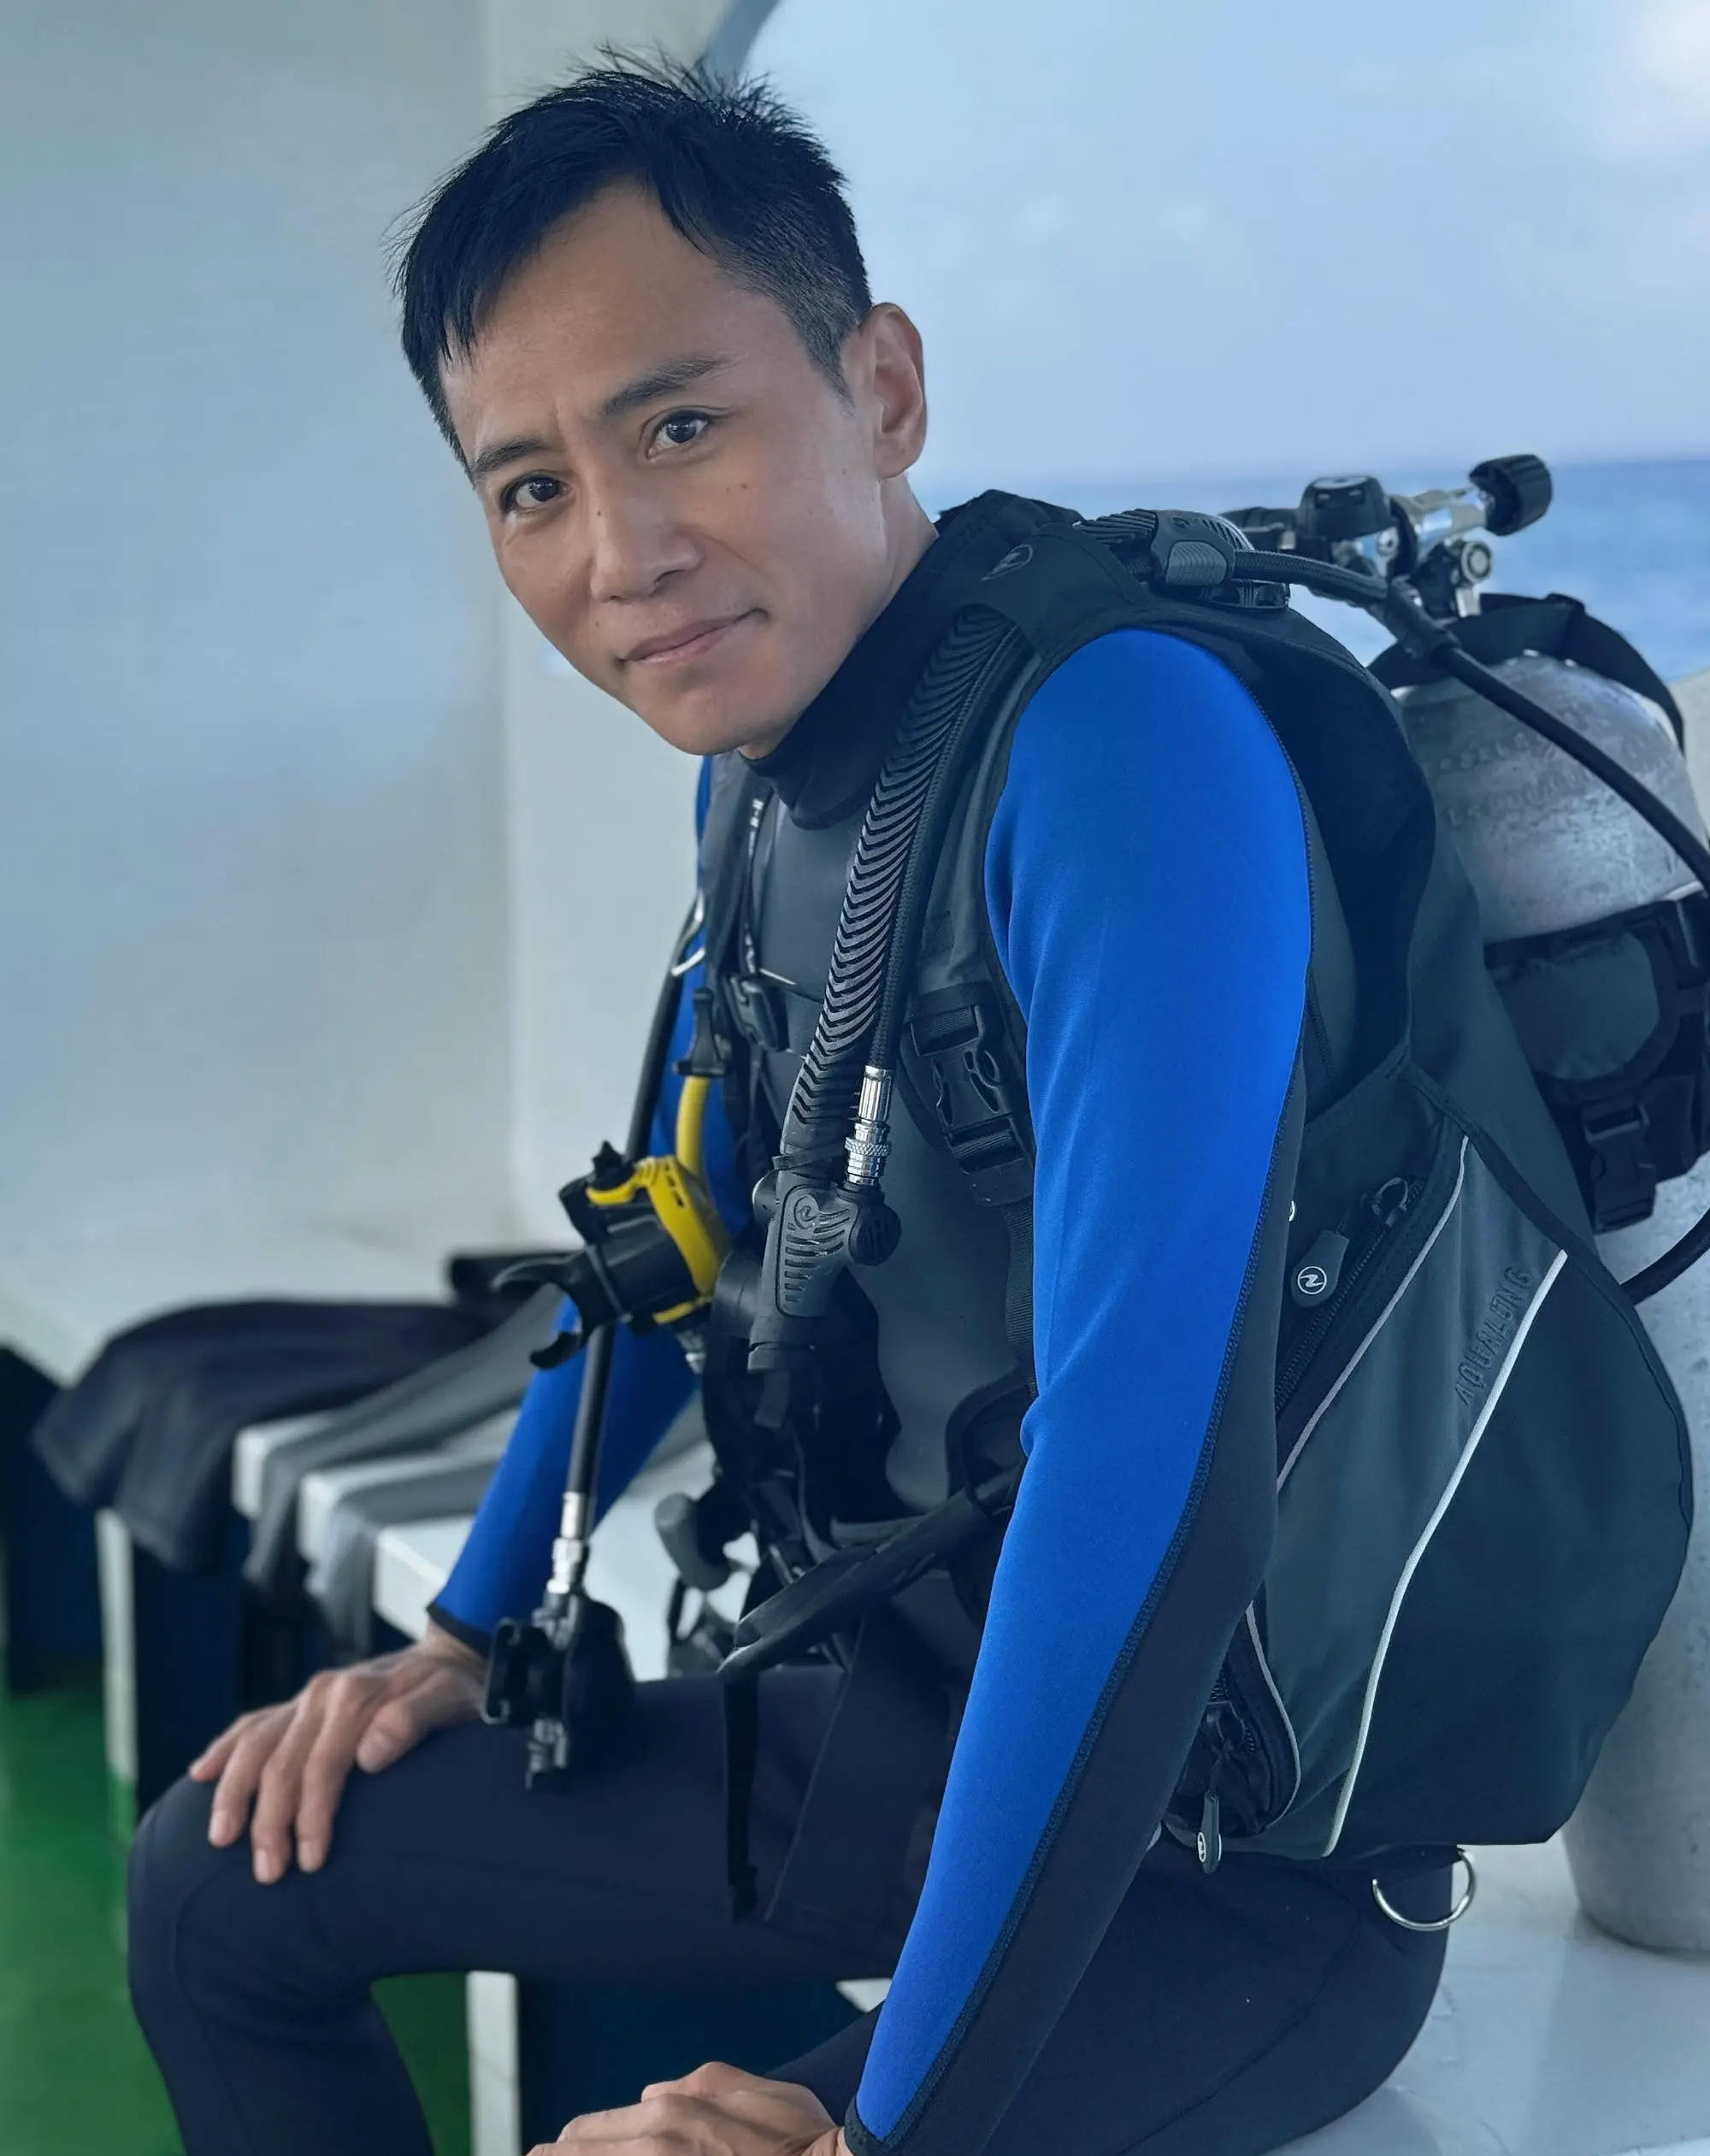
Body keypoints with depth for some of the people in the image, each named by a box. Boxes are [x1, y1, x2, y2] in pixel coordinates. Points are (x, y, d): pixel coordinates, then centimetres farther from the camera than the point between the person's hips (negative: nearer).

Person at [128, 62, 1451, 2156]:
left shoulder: (1119, 735, -26)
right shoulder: (753, 773, 1)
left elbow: (1153, 1469, -34)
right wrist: (469, 1630, 14)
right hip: (929, 1722, 8)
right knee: (220, 1883, 11)